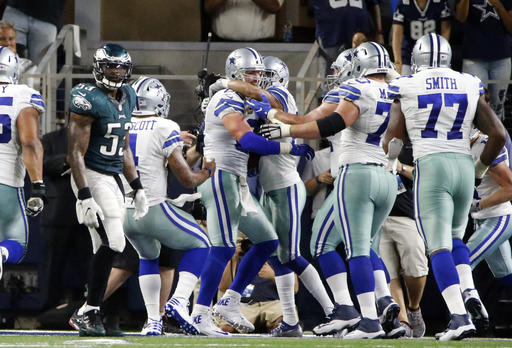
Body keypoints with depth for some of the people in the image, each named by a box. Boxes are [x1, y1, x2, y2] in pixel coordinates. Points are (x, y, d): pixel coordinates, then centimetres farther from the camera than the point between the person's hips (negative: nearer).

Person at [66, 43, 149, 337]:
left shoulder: (127, 97, 12)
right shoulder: (89, 100, -14)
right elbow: (76, 153, -16)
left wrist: (138, 188, 18)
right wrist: (85, 197, -22)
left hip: (115, 178, 8)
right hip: (92, 177, -8)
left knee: (105, 250, 5)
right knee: (113, 243, -18)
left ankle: (90, 313, 10)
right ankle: (90, 310, -11)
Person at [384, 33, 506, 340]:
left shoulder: (406, 89, 1)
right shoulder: (469, 87, 8)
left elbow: (392, 141, 3)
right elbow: (498, 134, 6)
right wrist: (481, 167, 21)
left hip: (430, 167, -4)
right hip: (463, 165, 4)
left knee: (439, 247, -5)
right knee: (454, 237, 24)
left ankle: (459, 317, -19)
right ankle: (469, 291, 0)